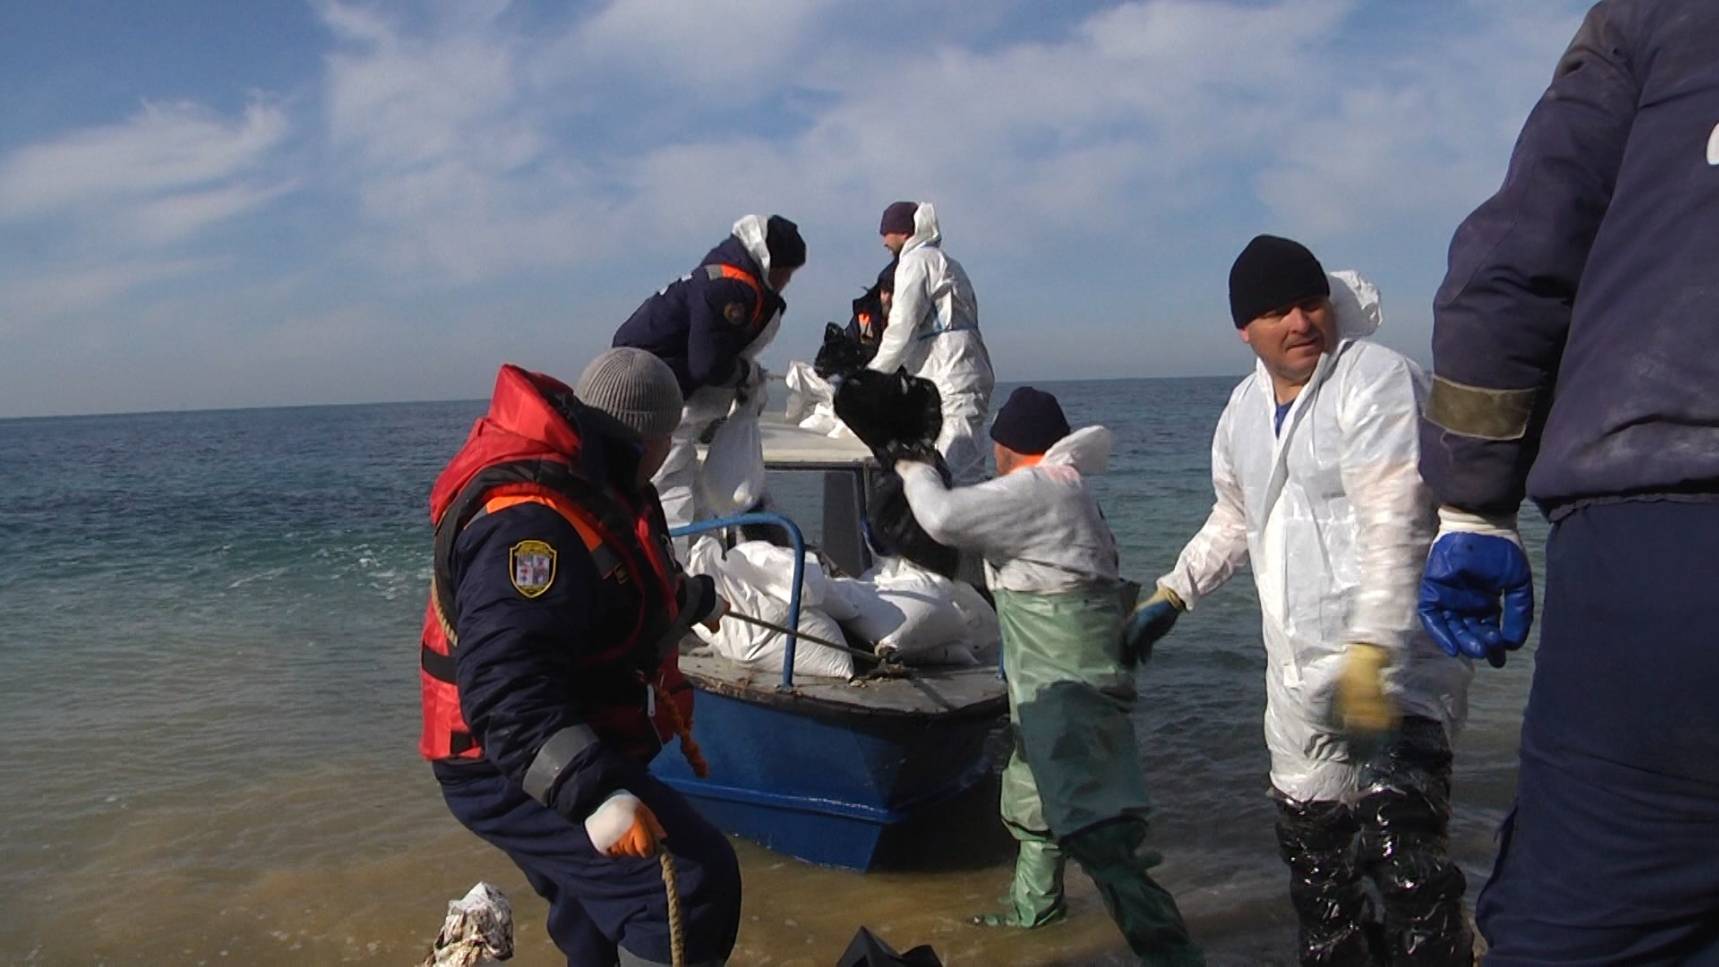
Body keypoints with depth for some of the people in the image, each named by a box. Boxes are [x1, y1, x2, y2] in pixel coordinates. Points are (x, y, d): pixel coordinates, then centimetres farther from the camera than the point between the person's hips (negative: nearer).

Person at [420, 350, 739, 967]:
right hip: (515, 775, -11)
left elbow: (637, 581, 31)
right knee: (695, 884, -22)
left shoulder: (584, 480, 10)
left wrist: (698, 601, 48)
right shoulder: (529, 522, -28)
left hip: (568, 765, 11)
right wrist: (595, 793, -44)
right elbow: (507, 690, -37)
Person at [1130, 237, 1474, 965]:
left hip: (1393, 672, -7)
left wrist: (1370, 653, -29)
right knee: (1312, 854, 15)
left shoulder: (1375, 379, -10)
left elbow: (1391, 525, -21)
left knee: (1404, 857, -15)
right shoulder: (1243, 411, 12)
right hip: (1298, 677, 7)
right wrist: (1170, 596, 22)